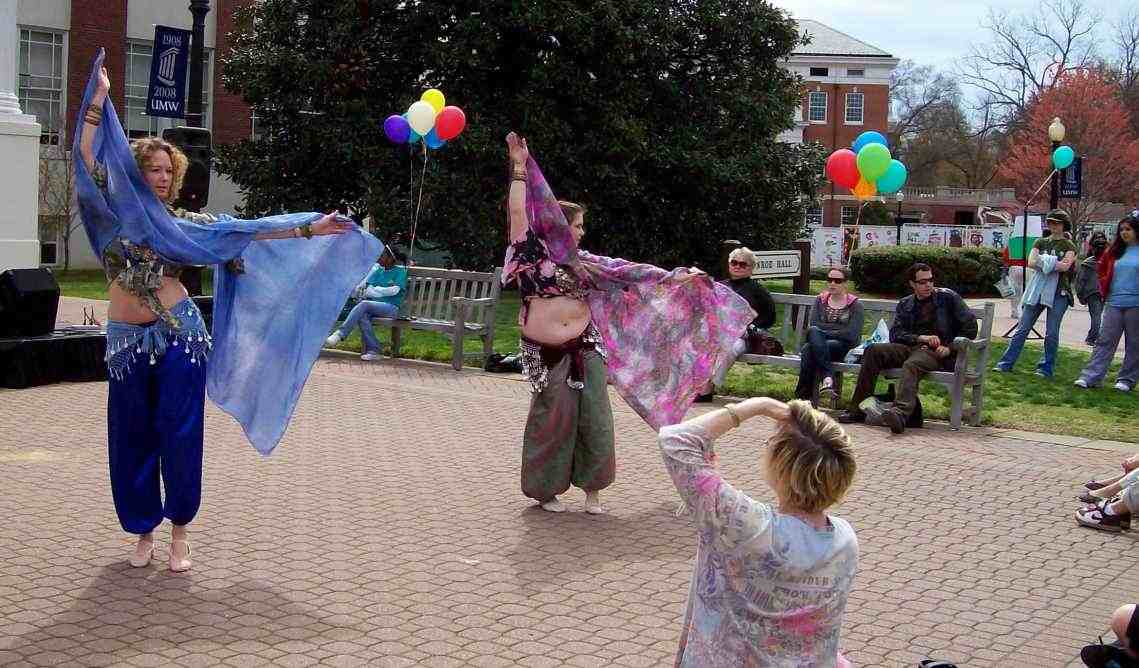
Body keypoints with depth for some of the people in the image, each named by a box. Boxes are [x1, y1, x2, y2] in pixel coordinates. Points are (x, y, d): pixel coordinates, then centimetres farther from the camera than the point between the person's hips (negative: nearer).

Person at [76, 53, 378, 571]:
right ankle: (143, 532, 21)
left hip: (180, 334, -1)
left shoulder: (186, 224, 7)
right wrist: (98, 99, -10)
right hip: (126, 340, 1)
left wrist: (309, 227, 1)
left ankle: (179, 532, 10)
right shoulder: (117, 214, 5)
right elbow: (89, 157, -5)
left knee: (179, 435, -2)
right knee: (131, 438, 6)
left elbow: (248, 232, 6)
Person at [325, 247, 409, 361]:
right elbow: (365, 285, 12)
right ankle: (373, 350, -32)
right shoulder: (378, 270, 22)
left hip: (391, 307, -4)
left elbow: (394, 290, -9)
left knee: (364, 304, -31)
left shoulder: (400, 271, 5)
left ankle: (340, 334, -32)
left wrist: (373, 290, -3)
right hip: (374, 304, 4)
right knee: (362, 315, -32)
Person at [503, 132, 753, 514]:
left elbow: (625, 272, 9)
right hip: (547, 353, -4)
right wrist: (520, 167, -16)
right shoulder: (533, 254, -3)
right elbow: (518, 213, -12)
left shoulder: (582, 261, 10)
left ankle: (591, 488, 16)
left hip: (585, 348, 4)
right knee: (551, 421, 4)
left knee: (594, 419, 3)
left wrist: (672, 277, 6)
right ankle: (544, 490, 20)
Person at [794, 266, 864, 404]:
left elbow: (852, 335, -6)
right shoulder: (821, 300, 18)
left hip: (843, 347, -3)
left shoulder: (855, 305, 7)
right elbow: (814, 325, 2)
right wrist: (839, 329, -7)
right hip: (819, 342, 3)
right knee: (813, 331, -34)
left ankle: (803, 396, -32)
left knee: (809, 350, -33)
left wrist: (825, 331, -4)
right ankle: (828, 377, -43)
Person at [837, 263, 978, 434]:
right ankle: (858, 409, -21)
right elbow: (895, 334, 7)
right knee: (874, 351, -20)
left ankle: (900, 413, -64)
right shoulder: (904, 305, 20)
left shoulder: (948, 297, 9)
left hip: (937, 352, -5)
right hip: (911, 348, 5)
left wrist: (950, 348, -6)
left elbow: (970, 326, 5)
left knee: (911, 365, -38)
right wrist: (920, 338, -10)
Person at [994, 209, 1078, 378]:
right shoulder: (1040, 243, 13)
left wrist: (1043, 261, -8)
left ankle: (1046, 368, 8)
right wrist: (1055, 263, -9)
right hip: (1037, 290, 2)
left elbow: (1065, 266, -12)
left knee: (1052, 333, -2)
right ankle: (1006, 363, 3)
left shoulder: (1069, 246, 6)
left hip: (1059, 292, -2)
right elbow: (1031, 263, -2)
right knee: (1022, 328, 1)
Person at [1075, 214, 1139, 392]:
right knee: (1105, 341, 1)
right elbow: (1103, 271, 21)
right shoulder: (1114, 251, 9)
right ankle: (1090, 377, -2)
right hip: (1114, 303, 3)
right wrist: (1105, 290, 11)